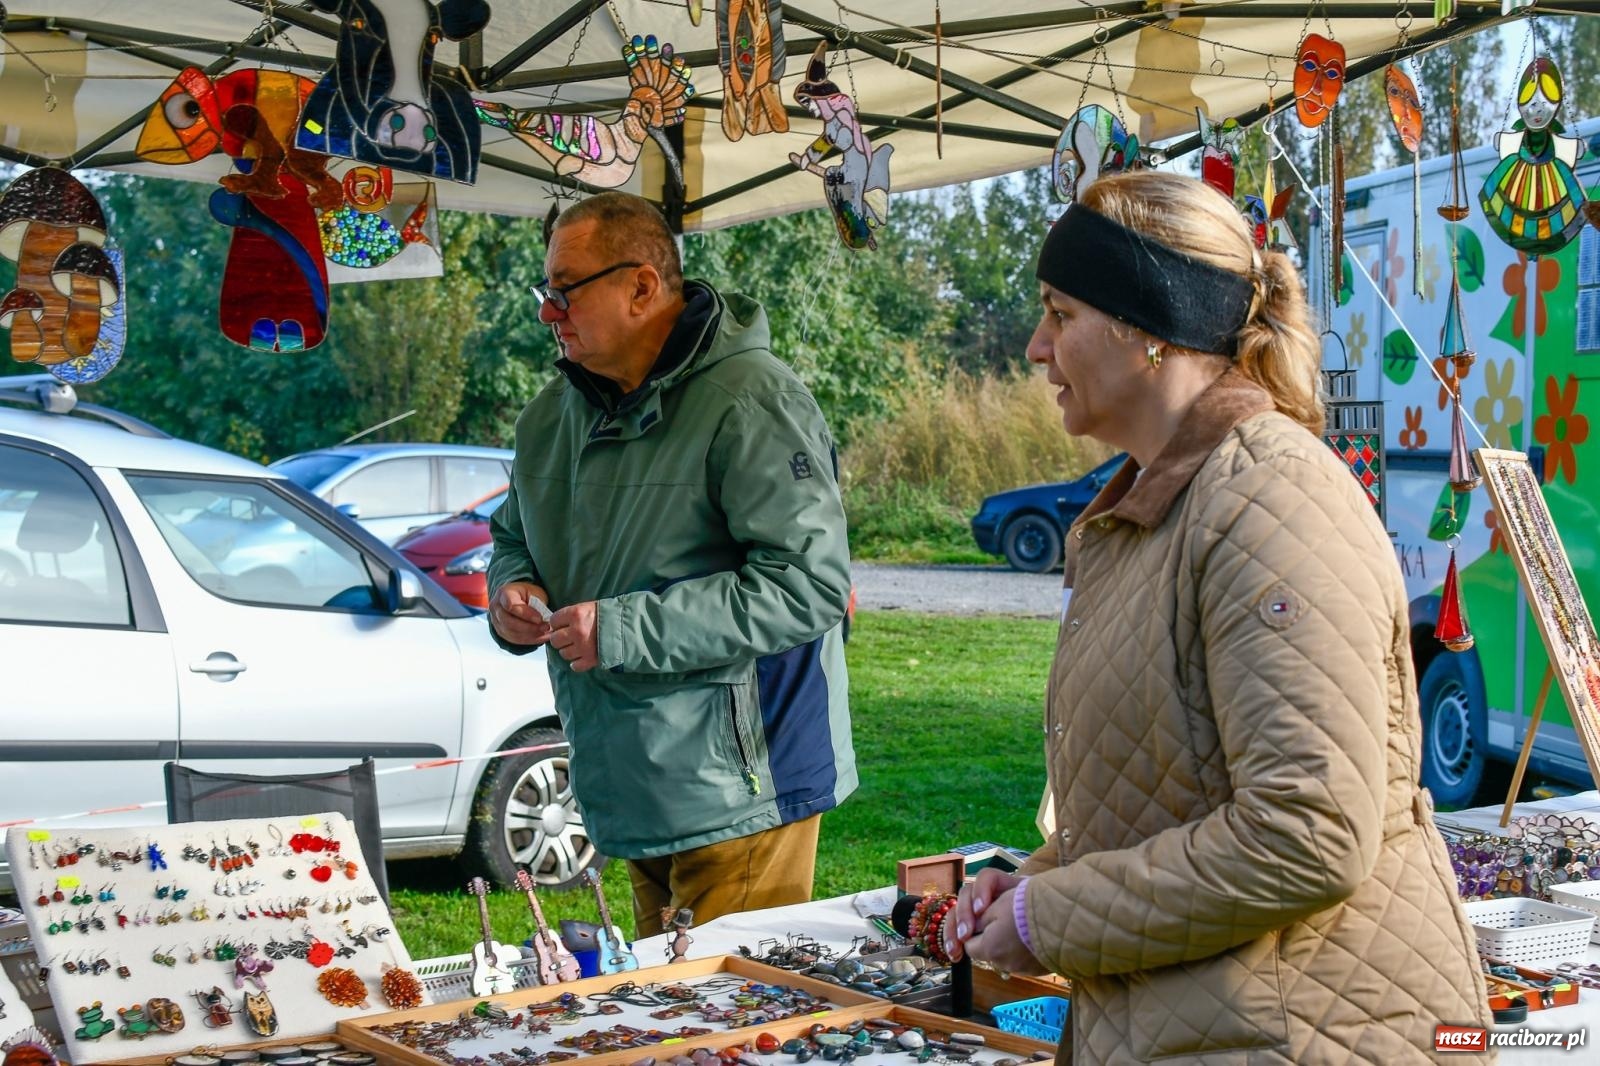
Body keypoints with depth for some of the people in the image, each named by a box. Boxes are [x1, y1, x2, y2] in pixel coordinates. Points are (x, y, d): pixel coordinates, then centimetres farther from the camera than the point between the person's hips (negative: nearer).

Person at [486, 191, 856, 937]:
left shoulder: (750, 402, -16)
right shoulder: (555, 414, 10)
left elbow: (811, 583, -24)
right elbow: (514, 538, 27)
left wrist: (625, 631, -25)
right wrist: (512, 595, 0)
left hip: (737, 791, -7)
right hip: (626, 790, 8)